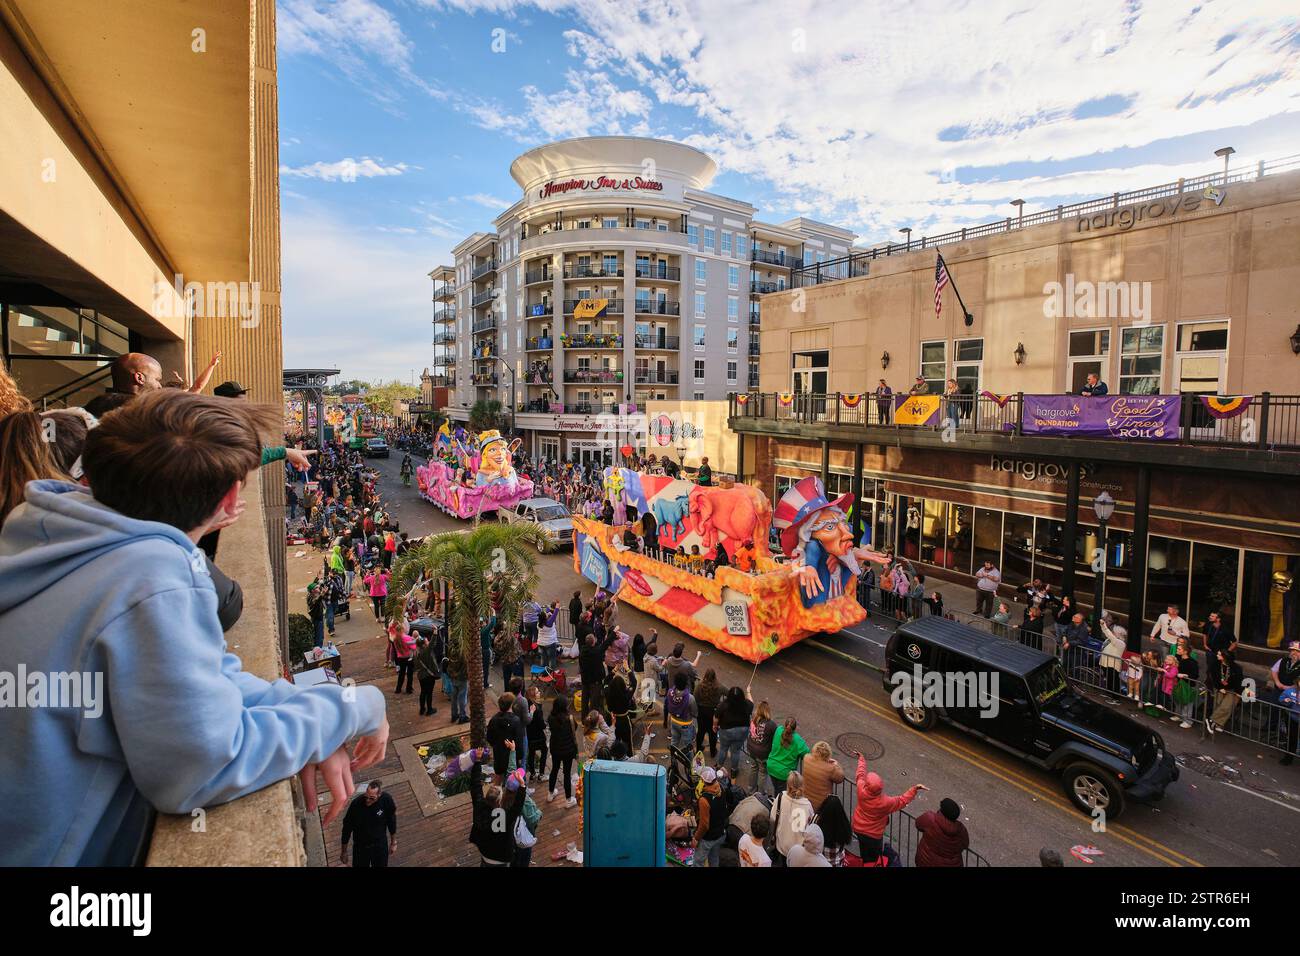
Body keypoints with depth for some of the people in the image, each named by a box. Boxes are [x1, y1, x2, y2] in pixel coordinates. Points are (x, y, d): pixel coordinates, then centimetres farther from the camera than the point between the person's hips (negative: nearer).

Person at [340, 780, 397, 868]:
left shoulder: (386, 800, -24)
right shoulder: (356, 804, -28)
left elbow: (391, 822, -7)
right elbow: (347, 828, -12)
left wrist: (393, 842, 3)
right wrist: (344, 852, -2)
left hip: (381, 844, 1)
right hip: (361, 846, -1)